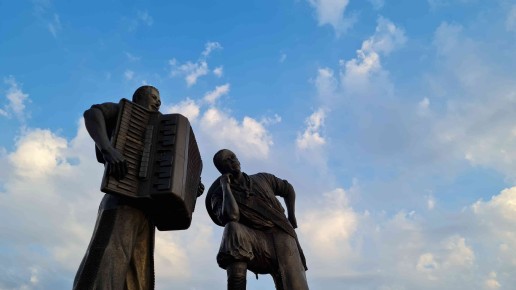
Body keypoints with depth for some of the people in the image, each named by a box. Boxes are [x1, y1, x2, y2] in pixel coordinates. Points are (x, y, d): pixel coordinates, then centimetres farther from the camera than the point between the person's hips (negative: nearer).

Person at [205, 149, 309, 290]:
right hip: (257, 244, -2)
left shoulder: (263, 179, 17)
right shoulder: (220, 194, 7)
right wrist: (225, 186, -6)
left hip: (282, 237, 2)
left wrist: (292, 217, 30)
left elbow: (288, 190, 35)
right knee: (233, 228, -36)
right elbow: (231, 217, -16)